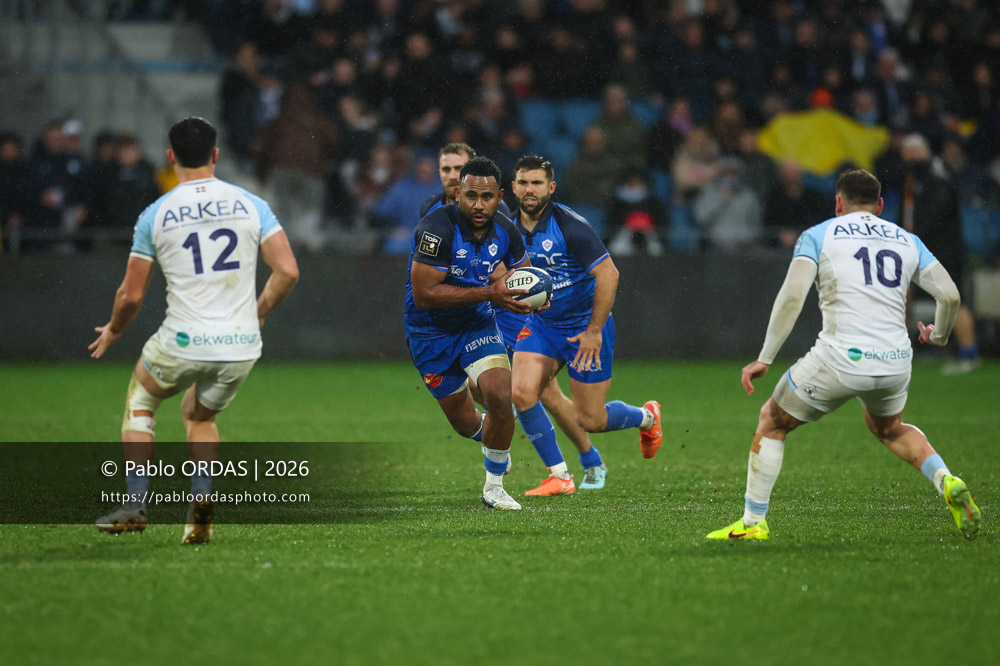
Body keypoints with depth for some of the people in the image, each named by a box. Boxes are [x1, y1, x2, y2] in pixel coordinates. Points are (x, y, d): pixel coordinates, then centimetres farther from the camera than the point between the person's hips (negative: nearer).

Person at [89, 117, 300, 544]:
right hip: (242, 347, 2)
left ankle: (135, 505, 16)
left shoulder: (154, 215, -1)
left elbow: (132, 295, 2)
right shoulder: (251, 205, 2)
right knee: (199, 415, 29)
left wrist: (113, 331, 23)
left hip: (184, 344, -2)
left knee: (139, 401, 27)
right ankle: (201, 499, 5)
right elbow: (288, 272, -3)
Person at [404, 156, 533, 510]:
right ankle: (489, 436, 47)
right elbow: (424, 294, -31)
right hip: (430, 331, -3)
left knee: (500, 397, -20)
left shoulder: (504, 231, -9)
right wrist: (489, 292, -34)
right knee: (465, 423, 6)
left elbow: (523, 272, 11)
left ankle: (494, 487, 1)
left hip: (477, 322, 3)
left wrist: (532, 292, -15)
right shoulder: (437, 228, -27)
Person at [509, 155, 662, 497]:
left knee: (590, 420, 0)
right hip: (541, 324, 5)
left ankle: (646, 416, 34)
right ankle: (559, 474, -2)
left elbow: (608, 274, -22)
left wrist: (594, 331, -21)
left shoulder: (569, 225, -21)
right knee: (521, 393, -17)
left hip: (585, 327, -5)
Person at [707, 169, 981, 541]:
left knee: (772, 423, 18)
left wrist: (764, 359, -5)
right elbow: (949, 295, 8)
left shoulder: (818, 235, 6)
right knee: (888, 428, 35)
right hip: (896, 363, 4)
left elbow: (792, 295, -8)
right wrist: (939, 334, 29)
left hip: (841, 358, -4)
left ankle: (752, 523, 17)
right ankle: (947, 483, 11)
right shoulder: (907, 241, 16)